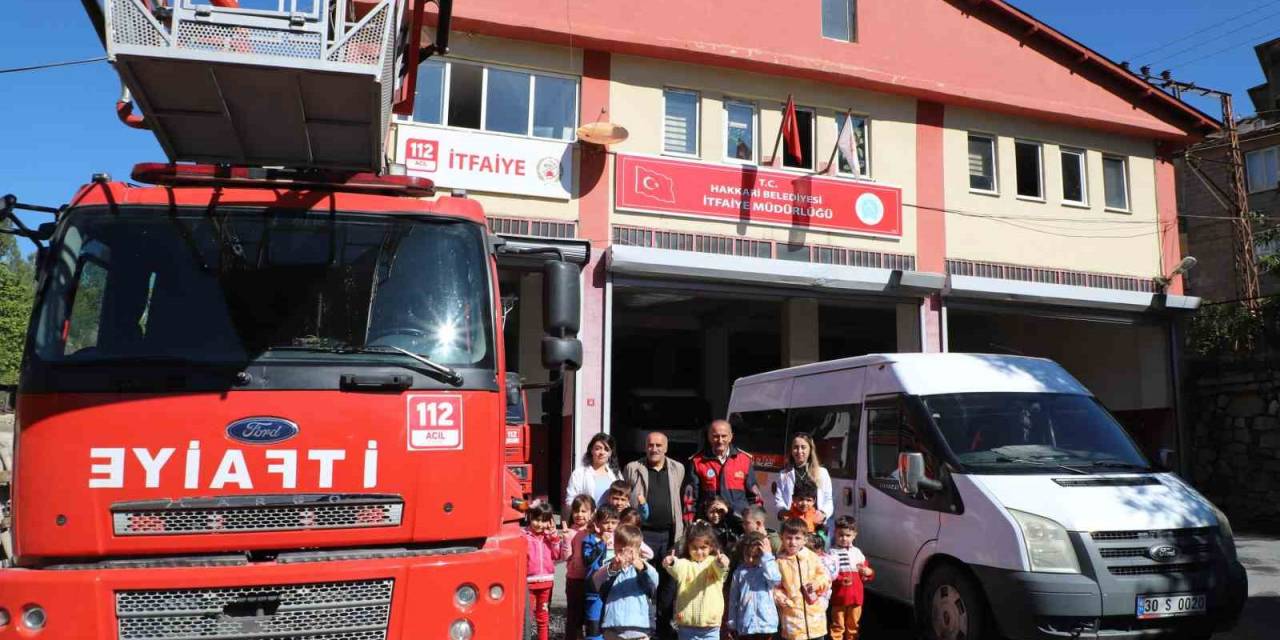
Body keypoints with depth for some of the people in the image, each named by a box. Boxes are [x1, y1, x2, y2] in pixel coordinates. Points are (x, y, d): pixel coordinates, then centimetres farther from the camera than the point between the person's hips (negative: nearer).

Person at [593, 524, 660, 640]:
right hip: (613, 630, 1)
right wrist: (612, 568, -39)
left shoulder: (643, 567, 4)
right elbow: (596, 580, -17)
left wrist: (641, 567, -40)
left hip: (638, 629, -1)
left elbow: (654, 581, -17)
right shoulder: (608, 567, 4)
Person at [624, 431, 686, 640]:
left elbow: (677, 499, 16)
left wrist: (680, 530, 12)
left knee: (669, 580, 9)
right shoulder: (633, 469, 2)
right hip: (643, 534, -3)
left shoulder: (678, 469, 10)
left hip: (669, 533, 3)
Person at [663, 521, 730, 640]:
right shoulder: (685, 563, 0)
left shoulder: (713, 562, 0)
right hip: (687, 627, 1)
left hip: (711, 627, 0)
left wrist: (722, 563, -48)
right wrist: (671, 564, -47)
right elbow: (677, 569, -22)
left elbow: (721, 570, -23)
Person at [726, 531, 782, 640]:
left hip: (765, 622, -2)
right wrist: (732, 623, 7)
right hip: (745, 623, 2)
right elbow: (733, 598, 8)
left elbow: (775, 580, -25)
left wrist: (767, 557, -19)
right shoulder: (739, 572, 4)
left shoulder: (766, 569, -2)